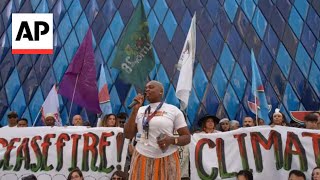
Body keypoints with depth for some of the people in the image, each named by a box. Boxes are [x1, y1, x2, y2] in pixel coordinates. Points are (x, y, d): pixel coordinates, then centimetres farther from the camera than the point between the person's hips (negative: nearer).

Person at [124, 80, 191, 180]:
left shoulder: (174, 110, -2)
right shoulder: (140, 110, 8)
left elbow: (187, 137, 0)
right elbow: (128, 135, 0)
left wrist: (172, 140, -20)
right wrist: (135, 109, -6)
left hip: (166, 160, -2)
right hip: (142, 159, 2)